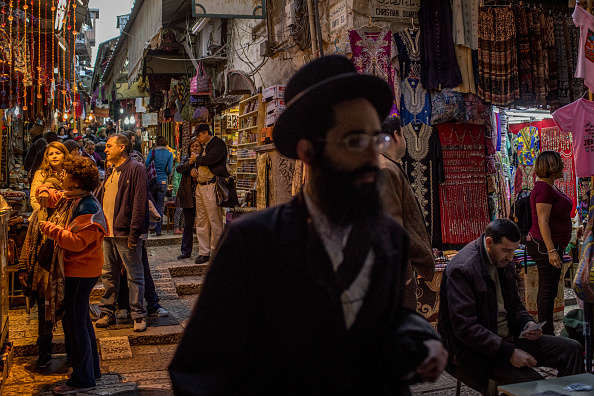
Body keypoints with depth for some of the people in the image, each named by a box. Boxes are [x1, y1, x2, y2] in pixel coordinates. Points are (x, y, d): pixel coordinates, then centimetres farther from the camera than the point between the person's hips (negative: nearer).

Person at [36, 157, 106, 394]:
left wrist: (51, 229, -19)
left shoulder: (87, 208, -21)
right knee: (81, 320, 18)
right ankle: (92, 369, 30)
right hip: (77, 270, 11)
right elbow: (51, 197, 28)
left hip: (80, 272, -11)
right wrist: (44, 193, 5)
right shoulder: (70, 198, 9)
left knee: (76, 323, -4)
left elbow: (77, 241, -28)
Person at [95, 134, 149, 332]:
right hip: (107, 233, 8)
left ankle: (138, 315, 10)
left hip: (125, 233, -8)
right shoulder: (110, 171, 17)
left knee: (134, 275, 2)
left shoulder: (135, 170, -9)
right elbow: (99, 199, 21)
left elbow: (139, 203, -15)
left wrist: (134, 233, -19)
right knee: (108, 274, 14)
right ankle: (107, 312, 25)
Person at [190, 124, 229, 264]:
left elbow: (209, 160, -19)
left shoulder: (218, 143, -5)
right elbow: (196, 163, 33)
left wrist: (196, 158, 0)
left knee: (215, 222, -6)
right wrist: (193, 170, 9)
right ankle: (203, 253, 14)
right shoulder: (204, 147, 23)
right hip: (200, 187, 9)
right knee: (201, 222, 8)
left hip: (211, 186, -9)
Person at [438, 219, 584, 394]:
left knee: (571, 349, 0)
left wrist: (527, 322, -2)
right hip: (476, 351, -8)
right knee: (532, 381, -25)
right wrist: (509, 352, -24)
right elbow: (465, 328, -24)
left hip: (508, 339, 8)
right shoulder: (461, 269, -21)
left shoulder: (504, 261, 6)